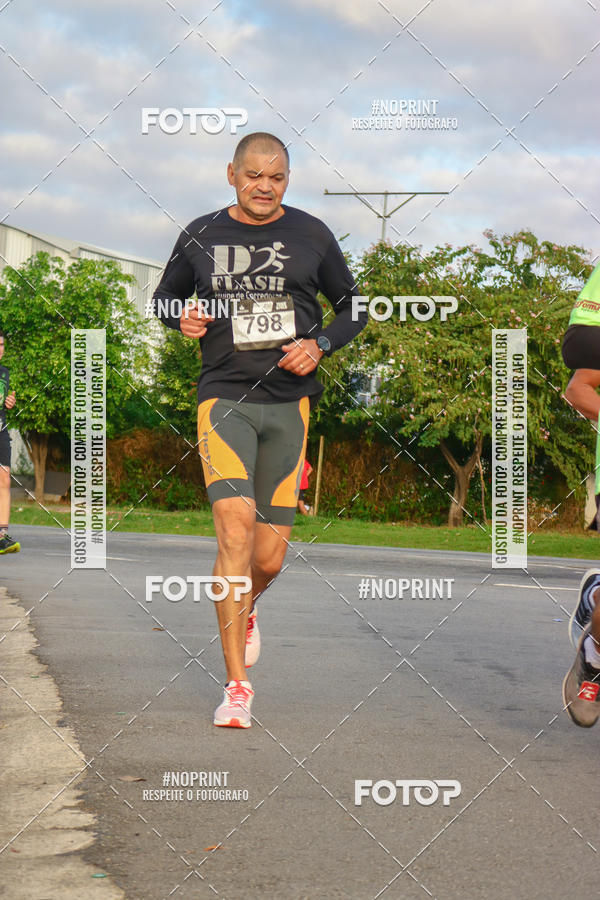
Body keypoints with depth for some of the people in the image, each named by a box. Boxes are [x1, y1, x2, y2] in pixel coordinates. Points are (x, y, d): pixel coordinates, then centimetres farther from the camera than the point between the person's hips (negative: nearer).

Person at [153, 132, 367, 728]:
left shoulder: (311, 236, 5)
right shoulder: (201, 236, 5)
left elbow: (353, 308, 15)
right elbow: (165, 297, 20)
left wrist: (319, 344, -4)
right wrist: (181, 317, -3)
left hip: (288, 402, 2)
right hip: (223, 398, -1)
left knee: (269, 556, 2)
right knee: (235, 523, -22)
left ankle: (245, 612, 41)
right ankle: (236, 685, -18)